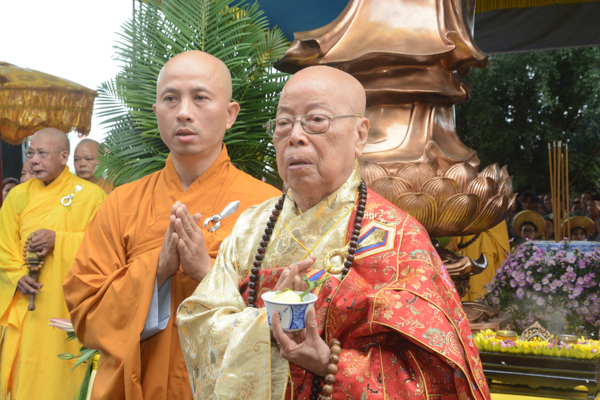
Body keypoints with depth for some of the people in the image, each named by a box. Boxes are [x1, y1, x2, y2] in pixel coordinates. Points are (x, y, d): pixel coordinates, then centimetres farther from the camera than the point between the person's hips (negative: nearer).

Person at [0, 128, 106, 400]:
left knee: (60, 372, 1)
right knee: (24, 374, 4)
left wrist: (58, 240, -16)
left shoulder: (90, 195, -1)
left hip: (68, 304, -2)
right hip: (27, 303, 3)